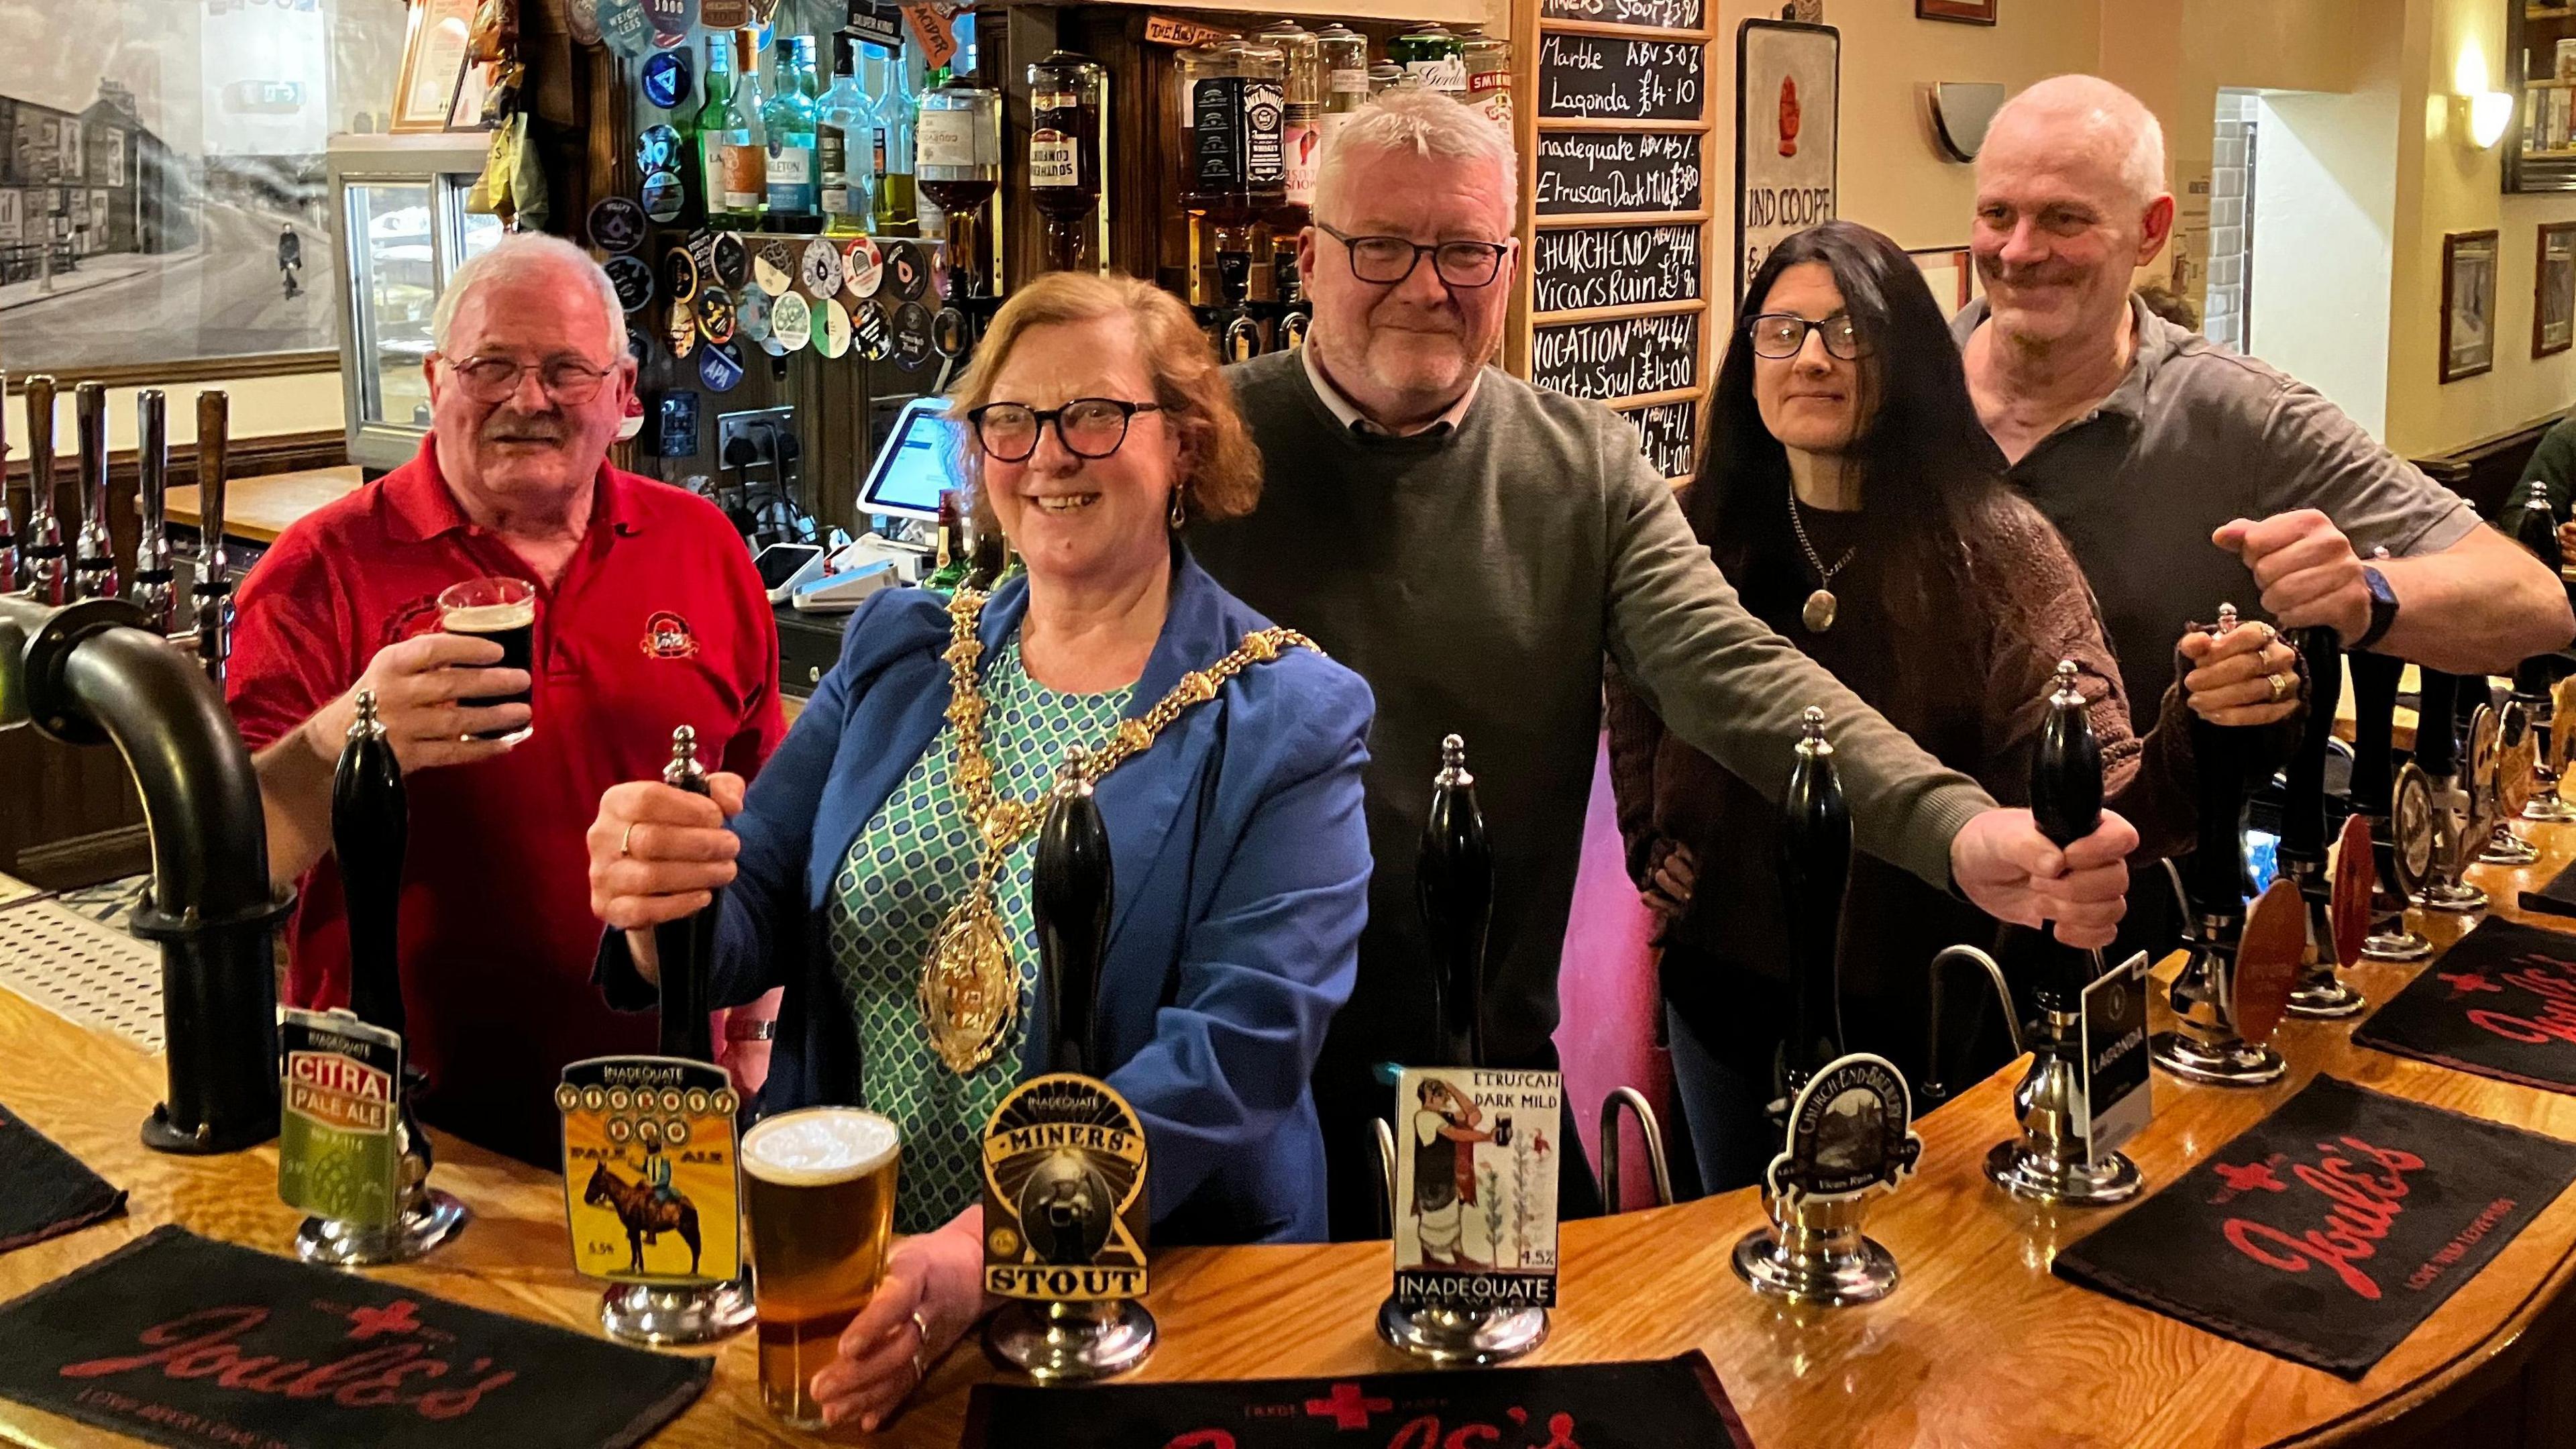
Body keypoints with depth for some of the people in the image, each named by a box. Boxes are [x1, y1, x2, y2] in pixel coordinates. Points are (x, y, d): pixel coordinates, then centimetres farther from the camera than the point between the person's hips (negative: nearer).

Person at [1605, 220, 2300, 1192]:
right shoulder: (1700, 531, -4)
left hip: (1923, 1004, -3)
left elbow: (2102, 801, -21)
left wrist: (2197, 730, -39)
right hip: (1727, 993, 3)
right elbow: (1634, 738, 12)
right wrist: (1666, 876, 4)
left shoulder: (1993, 549, -14)